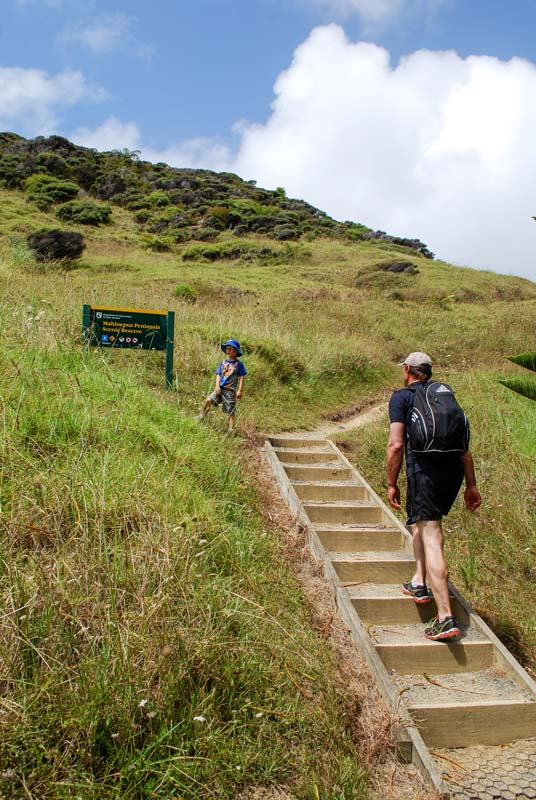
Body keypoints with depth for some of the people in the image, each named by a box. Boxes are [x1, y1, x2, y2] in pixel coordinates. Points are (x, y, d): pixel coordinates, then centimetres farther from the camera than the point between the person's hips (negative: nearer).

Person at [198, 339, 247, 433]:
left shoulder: (238, 364, 0)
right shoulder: (222, 363, 10)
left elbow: (241, 378, 1)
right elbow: (218, 375, 8)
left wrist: (240, 391, -6)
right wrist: (217, 386, -7)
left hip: (231, 390, -3)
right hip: (220, 388, 3)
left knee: (231, 411, 1)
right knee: (208, 400, -15)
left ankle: (231, 430, 8)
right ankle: (201, 417, 2)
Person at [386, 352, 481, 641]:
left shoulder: (401, 396, 4)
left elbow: (396, 445, -7)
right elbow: (464, 446, 19)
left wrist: (391, 484, 1)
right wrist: (471, 485, 23)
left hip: (424, 470, -6)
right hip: (454, 469, 7)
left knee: (432, 540, -8)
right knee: (419, 521, 28)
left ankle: (445, 618, -12)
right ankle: (419, 583, 32)